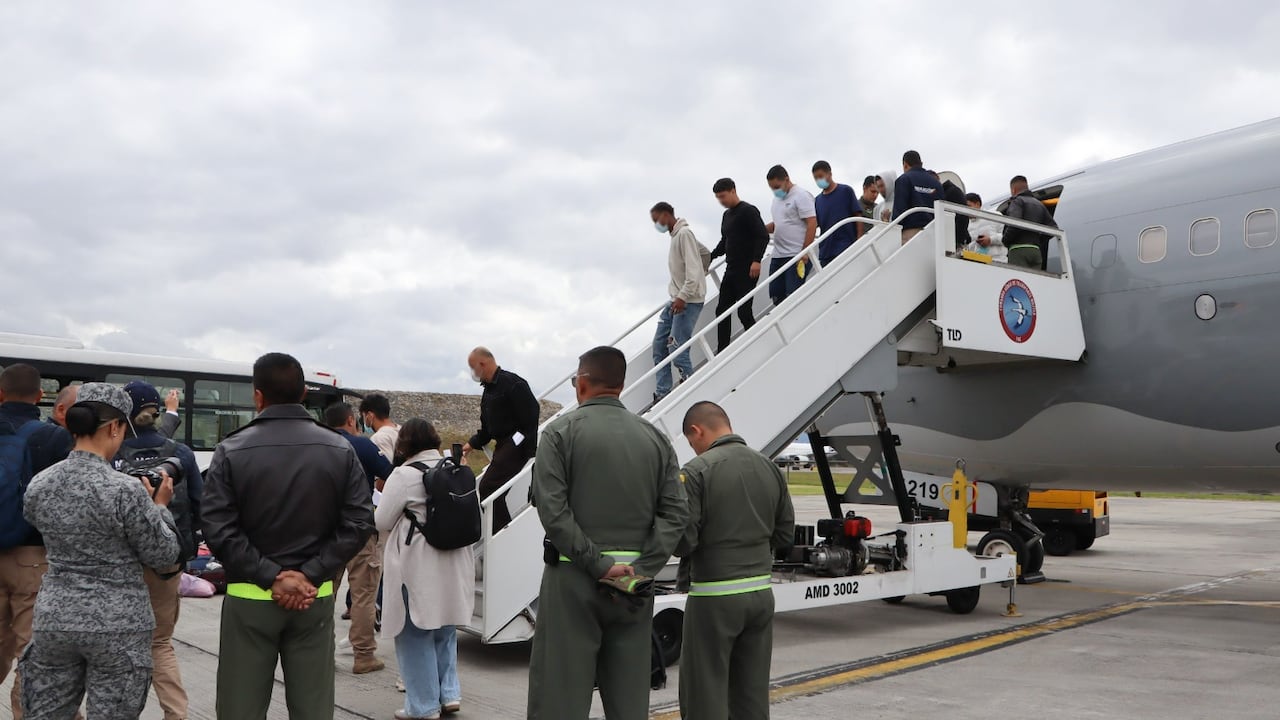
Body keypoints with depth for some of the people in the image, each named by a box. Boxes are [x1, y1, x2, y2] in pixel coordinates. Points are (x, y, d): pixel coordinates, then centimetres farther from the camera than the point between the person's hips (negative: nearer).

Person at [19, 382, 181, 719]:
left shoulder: (38, 485, -1)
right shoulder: (127, 490, -18)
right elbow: (164, 557, -9)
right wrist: (159, 506, 4)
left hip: (55, 620, 5)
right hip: (118, 626, -5)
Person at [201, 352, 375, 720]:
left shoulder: (232, 451, -6)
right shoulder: (341, 450, 0)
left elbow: (218, 528, -11)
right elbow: (359, 523, -5)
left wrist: (269, 576, -11)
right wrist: (311, 574, -8)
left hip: (249, 599, -1)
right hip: (315, 598, 2)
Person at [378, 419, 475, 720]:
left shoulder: (405, 474, -14)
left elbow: (382, 522, -9)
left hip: (419, 569, -7)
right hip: (454, 566, 7)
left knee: (416, 635, 5)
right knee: (444, 630, 21)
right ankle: (449, 694, 23)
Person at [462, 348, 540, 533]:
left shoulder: (512, 383, -15)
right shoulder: (489, 389, 16)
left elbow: (531, 417, -20)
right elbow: (487, 427, 22)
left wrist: (530, 453, -22)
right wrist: (473, 444, 10)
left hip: (516, 446, -10)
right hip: (503, 446, 10)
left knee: (489, 487, -15)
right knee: (491, 489, 10)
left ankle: (500, 531, -10)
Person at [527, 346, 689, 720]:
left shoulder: (562, 431, -2)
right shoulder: (654, 437, 9)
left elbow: (553, 510, -14)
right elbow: (675, 513, -2)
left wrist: (597, 565, -13)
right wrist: (641, 569, -6)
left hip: (574, 576, -4)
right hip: (633, 580, 4)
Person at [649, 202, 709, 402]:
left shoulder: (684, 233, -11)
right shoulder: (676, 235, 17)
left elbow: (693, 268, -19)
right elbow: (706, 253, 27)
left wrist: (683, 296, -25)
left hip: (688, 301, -10)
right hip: (676, 300, 10)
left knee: (676, 349, -15)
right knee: (659, 346, 6)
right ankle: (662, 393, 9)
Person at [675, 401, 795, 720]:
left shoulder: (697, 471, -14)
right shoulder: (769, 468, 6)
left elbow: (683, 541, -16)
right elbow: (785, 535, 11)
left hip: (714, 597, -6)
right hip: (761, 592, 6)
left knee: (704, 693, 4)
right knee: (753, 693, 13)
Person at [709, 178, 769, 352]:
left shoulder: (748, 211, -8)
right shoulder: (726, 215, 18)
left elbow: (763, 236, -16)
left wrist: (756, 260, -24)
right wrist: (710, 257, 14)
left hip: (748, 271, -9)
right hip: (731, 270, 9)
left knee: (744, 311, -11)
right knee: (722, 310, 5)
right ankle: (722, 353, 9)